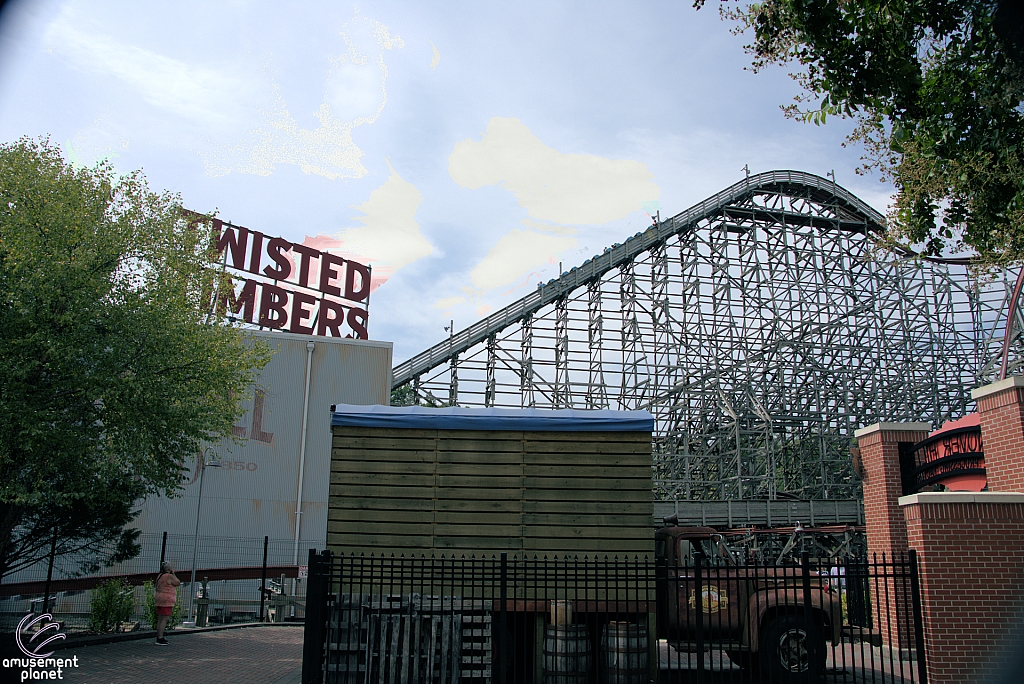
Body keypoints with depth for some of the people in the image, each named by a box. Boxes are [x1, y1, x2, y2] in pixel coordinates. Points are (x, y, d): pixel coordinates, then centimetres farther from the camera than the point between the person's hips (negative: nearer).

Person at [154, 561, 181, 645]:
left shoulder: (159, 576, 11)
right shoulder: (169, 576, -15)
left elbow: (156, 588, 17)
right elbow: (178, 583, -5)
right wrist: (173, 573, -2)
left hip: (160, 600, 9)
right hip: (167, 600, -9)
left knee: (160, 619, 12)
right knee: (165, 619, -8)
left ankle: (159, 637, 16)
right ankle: (160, 639, -10)